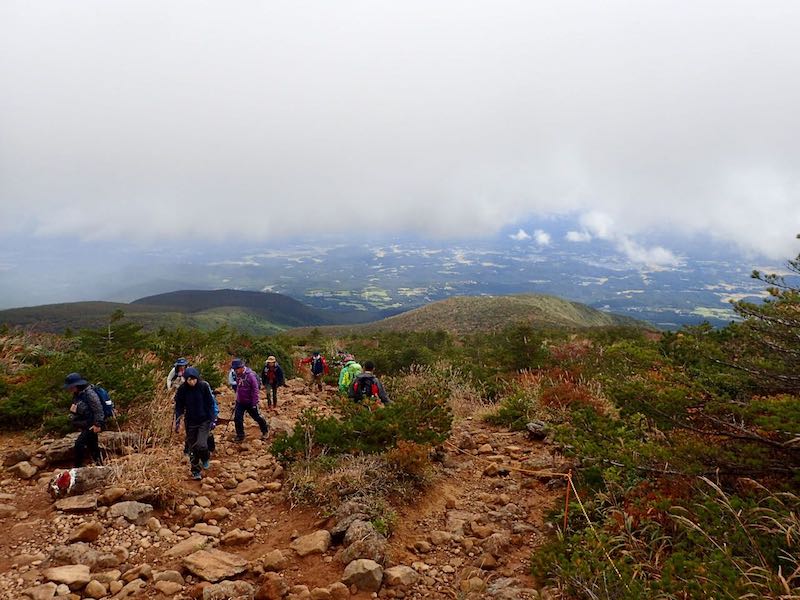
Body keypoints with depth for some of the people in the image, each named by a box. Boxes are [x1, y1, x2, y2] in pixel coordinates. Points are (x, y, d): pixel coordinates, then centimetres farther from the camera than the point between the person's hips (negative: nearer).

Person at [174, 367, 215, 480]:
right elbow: (179, 406, 1)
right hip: (190, 422, 2)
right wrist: (177, 422, -4)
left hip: (204, 421, -2)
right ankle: (195, 472, 25)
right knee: (192, 447, 9)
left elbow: (210, 403, -5)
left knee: (201, 444, -14)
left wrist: (212, 420, -5)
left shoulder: (204, 386, -13)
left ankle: (205, 460, 20)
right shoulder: (182, 389, -9)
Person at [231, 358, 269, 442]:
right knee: (237, 418, 1)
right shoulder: (238, 375, 0)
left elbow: (255, 390, -20)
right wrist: (237, 398, 19)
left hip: (250, 402, -6)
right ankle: (240, 436, 16)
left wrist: (254, 403, -19)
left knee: (256, 417, 10)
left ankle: (265, 430, 33)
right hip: (240, 402, 6)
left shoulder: (250, 375, -22)